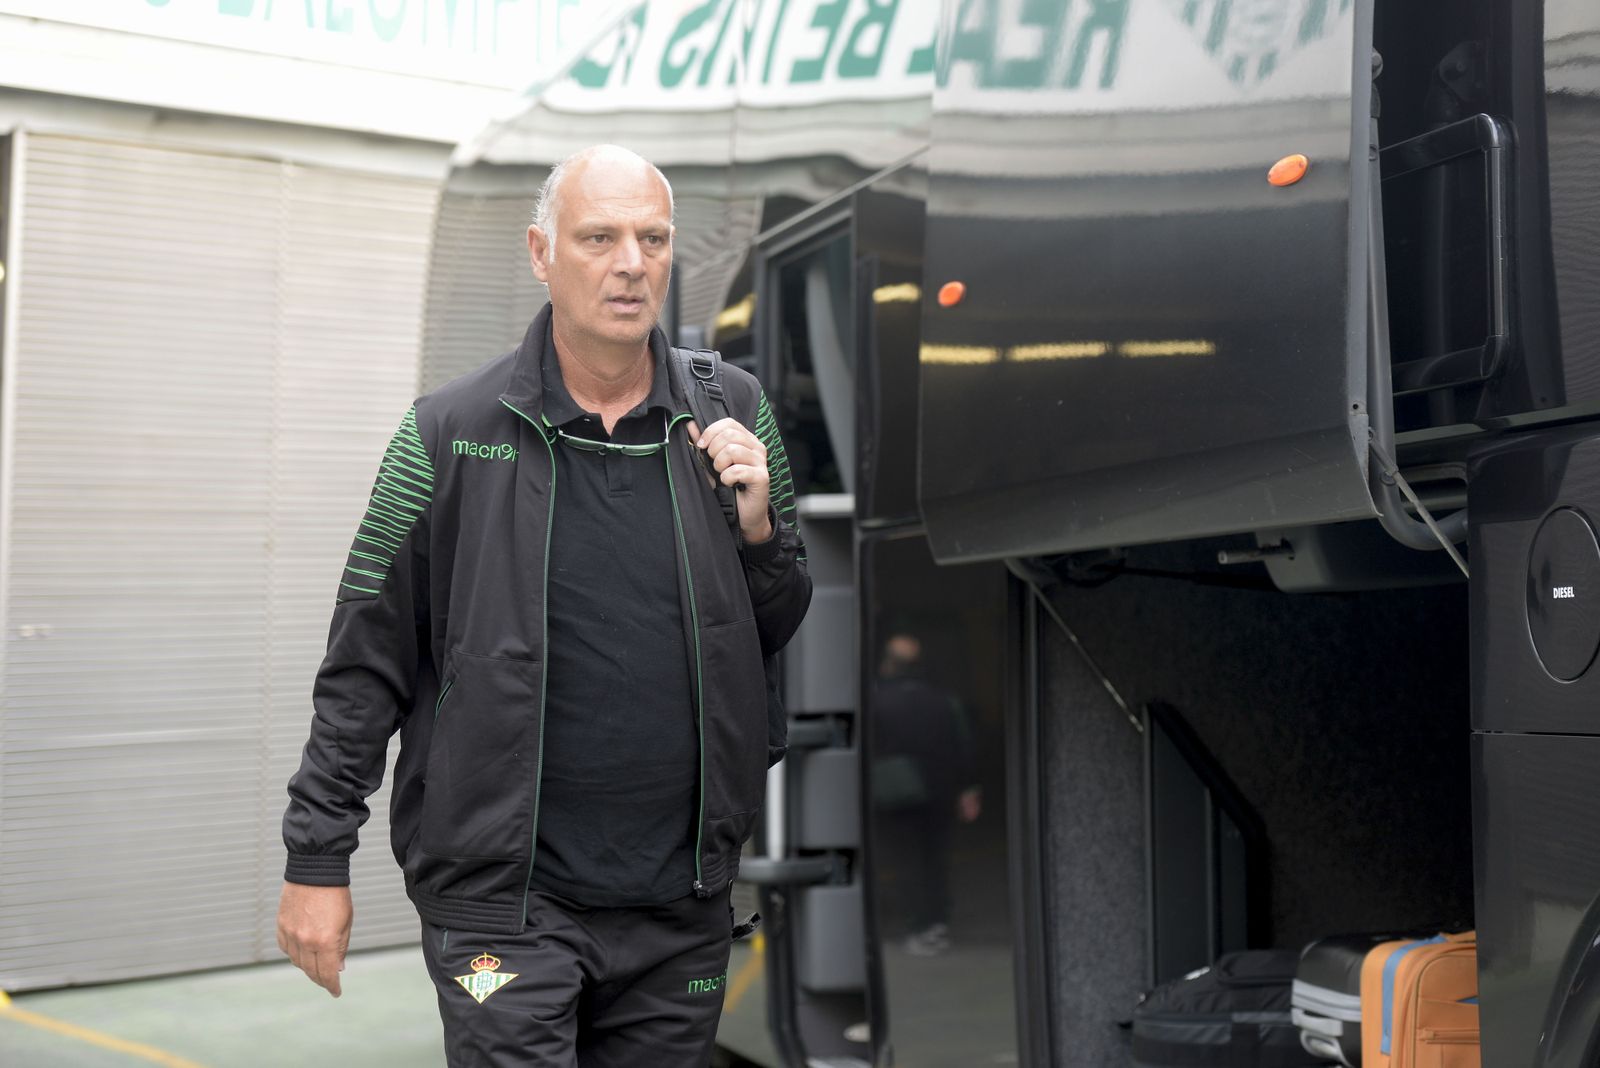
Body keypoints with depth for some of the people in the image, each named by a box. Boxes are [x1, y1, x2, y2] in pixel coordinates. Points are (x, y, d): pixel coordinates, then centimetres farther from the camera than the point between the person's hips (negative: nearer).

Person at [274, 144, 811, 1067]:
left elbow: (788, 635, 12)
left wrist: (756, 529, -9)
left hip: (684, 898, 4)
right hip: (506, 896, -3)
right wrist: (318, 859, 0)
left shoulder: (734, 415, 3)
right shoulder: (452, 434, -5)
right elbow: (366, 663, 0)